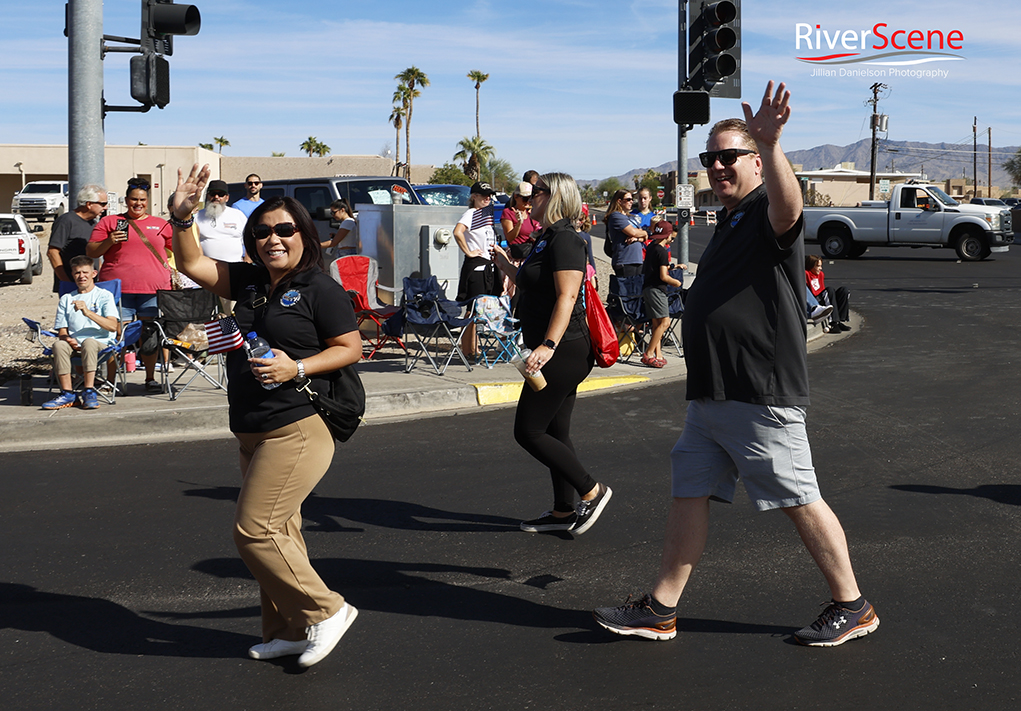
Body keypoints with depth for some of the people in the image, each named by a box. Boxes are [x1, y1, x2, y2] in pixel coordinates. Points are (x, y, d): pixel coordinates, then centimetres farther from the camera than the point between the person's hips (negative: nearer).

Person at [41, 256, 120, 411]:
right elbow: (62, 331, 15)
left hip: (101, 343, -3)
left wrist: (88, 312, -18)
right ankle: (67, 393, -28)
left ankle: (89, 392, -35)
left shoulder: (104, 295, 9)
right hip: (75, 345, 3)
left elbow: (112, 326, -6)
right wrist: (69, 340, -10)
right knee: (59, 345, -30)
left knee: (89, 342, -37)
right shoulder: (66, 299, 22)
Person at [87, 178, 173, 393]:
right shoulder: (109, 222, 11)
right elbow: (91, 252, 7)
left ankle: (151, 379, 14)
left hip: (152, 289, 1)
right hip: (119, 288, -1)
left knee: (150, 334, 4)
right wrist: (109, 241, -9)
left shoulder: (161, 225, 16)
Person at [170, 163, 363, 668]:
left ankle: (324, 610, 2)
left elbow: (350, 348, -7)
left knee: (255, 531, -12)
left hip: (297, 429, -8)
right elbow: (191, 264, 13)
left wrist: (296, 368, -19)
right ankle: (290, 632, 25)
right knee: (277, 533, 14)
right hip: (252, 432, 8)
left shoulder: (321, 289, -8)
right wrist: (182, 218, -3)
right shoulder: (248, 281, 12)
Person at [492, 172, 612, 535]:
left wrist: (548, 345, -33)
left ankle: (591, 490, 1)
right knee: (555, 432, 14)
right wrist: (507, 266, 26)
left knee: (528, 431, -7)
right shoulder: (547, 238, 18)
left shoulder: (564, 239, -14)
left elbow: (567, 296, -24)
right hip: (559, 353, 11)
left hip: (564, 352, -11)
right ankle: (563, 511, 21)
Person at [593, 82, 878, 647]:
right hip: (710, 397, 9)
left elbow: (788, 207, -37)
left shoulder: (769, 214, -10)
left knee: (800, 502, 0)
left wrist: (770, 144, -53)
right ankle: (660, 610, 15)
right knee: (689, 495, 8)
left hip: (761, 398, -9)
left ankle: (851, 607, 15)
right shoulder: (728, 223, 19)